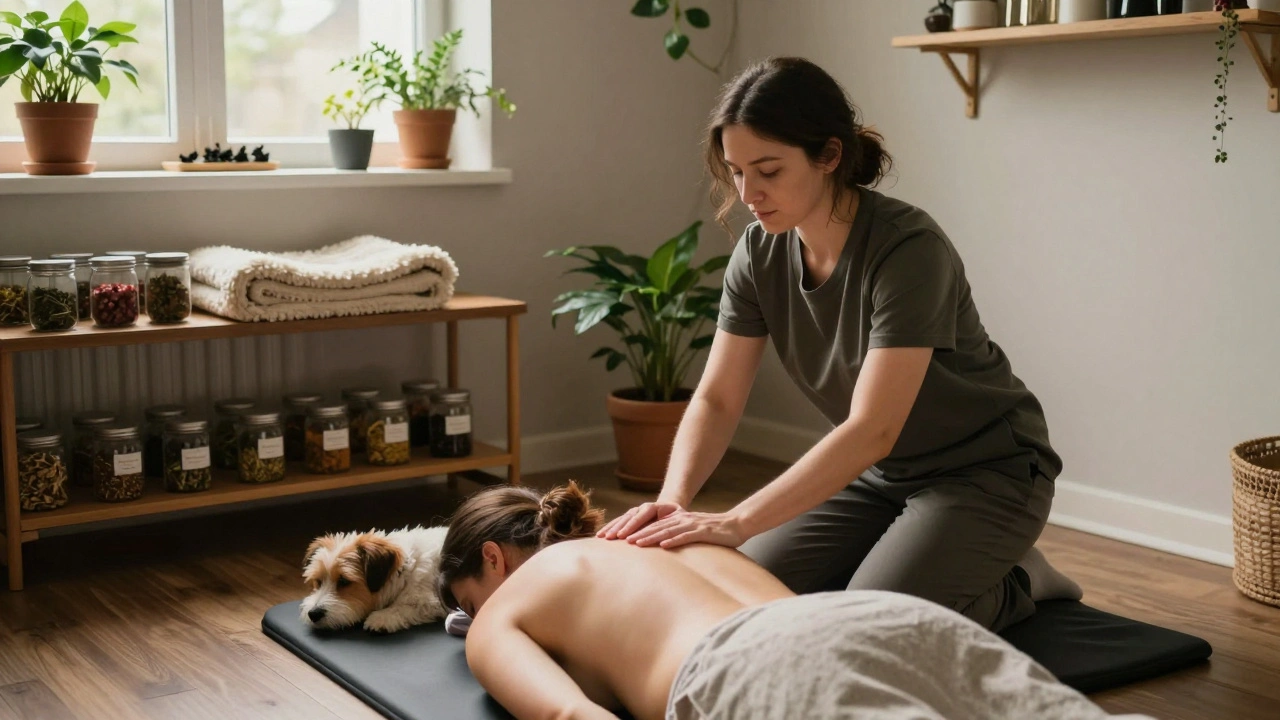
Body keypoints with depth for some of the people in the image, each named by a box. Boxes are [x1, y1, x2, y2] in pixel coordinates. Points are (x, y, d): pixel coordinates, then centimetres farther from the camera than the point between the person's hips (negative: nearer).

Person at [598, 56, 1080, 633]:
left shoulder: (909, 250, -30)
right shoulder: (759, 254, -9)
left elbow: (872, 430, -36)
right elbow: (716, 399, -7)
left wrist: (737, 523, -41)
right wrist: (673, 500, -26)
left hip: (986, 472, -6)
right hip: (878, 474, 6)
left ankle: (1013, 585, 6)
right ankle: (906, 563, 16)